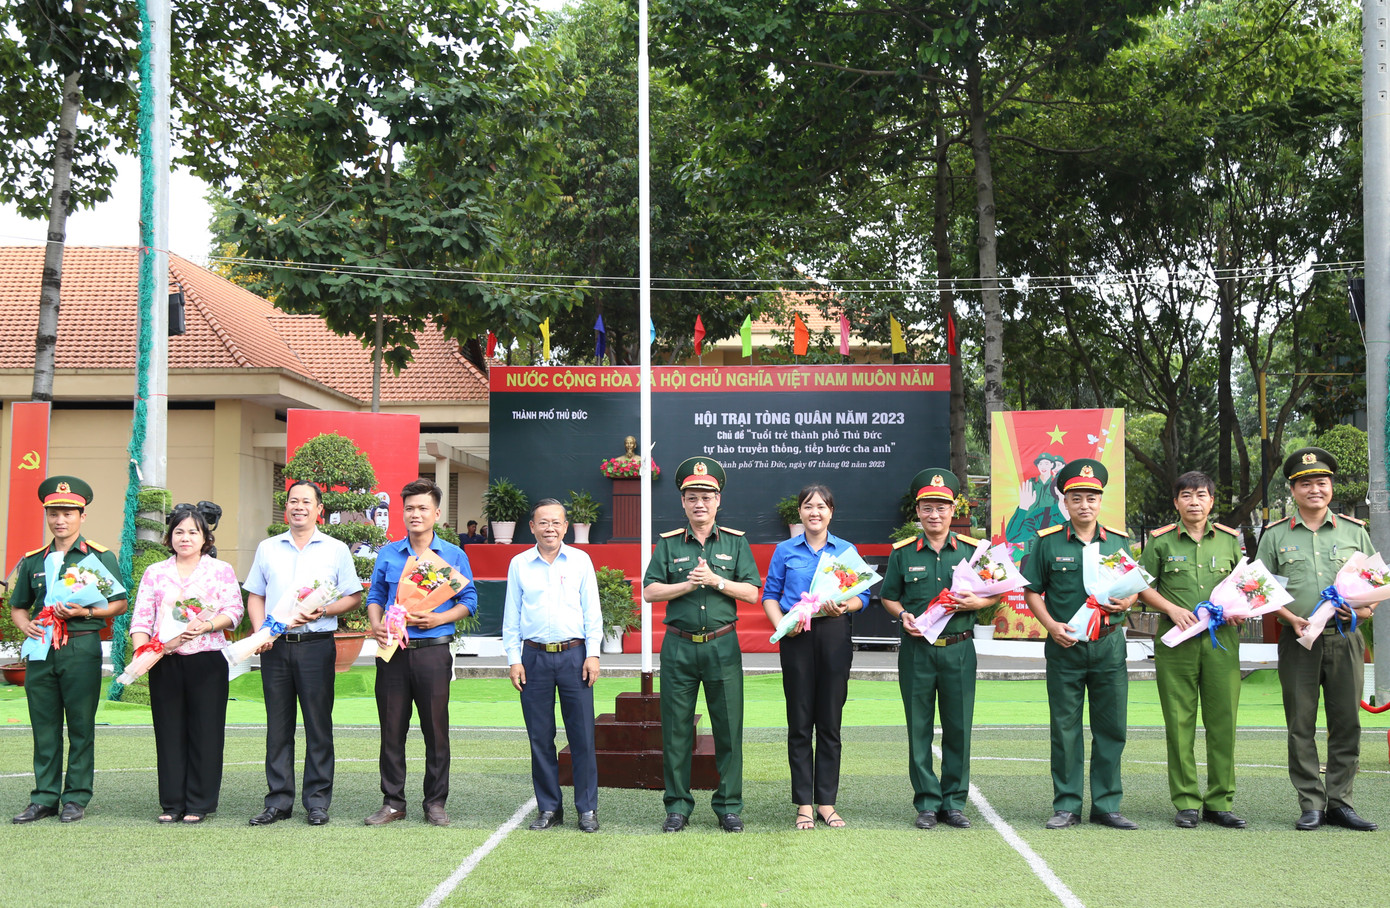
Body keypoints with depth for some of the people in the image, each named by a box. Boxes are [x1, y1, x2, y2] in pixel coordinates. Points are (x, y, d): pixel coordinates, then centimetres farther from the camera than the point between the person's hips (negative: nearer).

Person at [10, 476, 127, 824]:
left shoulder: (100, 556, 3)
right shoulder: (33, 561, 14)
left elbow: (120, 604, 2)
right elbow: (18, 606, 20)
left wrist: (85, 612, -13)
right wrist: (24, 624, -2)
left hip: (82, 648, -4)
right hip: (41, 649, 4)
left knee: (81, 726, 0)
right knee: (44, 727, 7)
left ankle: (77, 798, 8)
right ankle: (44, 798, 14)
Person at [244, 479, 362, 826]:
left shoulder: (335, 550, 6)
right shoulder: (267, 548, 14)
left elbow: (353, 597, 4)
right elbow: (255, 596, 15)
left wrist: (323, 610, -12)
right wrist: (260, 631, -2)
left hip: (316, 644, -2)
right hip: (275, 645, 3)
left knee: (318, 725, 0)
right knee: (278, 725, 6)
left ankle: (318, 801, 6)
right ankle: (279, 801, 12)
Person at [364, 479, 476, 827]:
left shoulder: (454, 556, 5)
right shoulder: (387, 554, 11)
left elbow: (469, 601, 6)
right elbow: (375, 596, 16)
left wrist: (438, 619, -11)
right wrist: (376, 624, -5)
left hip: (433, 651, -2)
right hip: (393, 651, 2)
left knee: (436, 729, 2)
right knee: (392, 729, 5)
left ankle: (435, 803, 12)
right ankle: (393, 802, 15)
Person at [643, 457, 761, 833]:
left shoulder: (736, 542, 8)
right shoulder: (668, 544, 8)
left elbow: (751, 593, 2)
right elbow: (650, 591, 1)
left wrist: (716, 580, -11)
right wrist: (689, 584, -10)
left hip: (722, 645, 0)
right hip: (678, 646, 0)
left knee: (728, 729, 2)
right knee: (676, 730, 3)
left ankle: (729, 805, 13)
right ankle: (678, 805, 14)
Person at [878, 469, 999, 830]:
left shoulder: (972, 550, 5)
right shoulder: (903, 553, 5)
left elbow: (995, 593, 11)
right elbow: (888, 597, 11)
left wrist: (976, 602, -9)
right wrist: (903, 615, -8)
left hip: (958, 649, 0)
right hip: (916, 650, 0)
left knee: (958, 728, 4)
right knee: (919, 729, 3)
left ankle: (954, 803, 15)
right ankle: (927, 804, 12)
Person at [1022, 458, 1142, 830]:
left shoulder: (1119, 541, 9)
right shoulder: (1048, 542, 2)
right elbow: (1032, 591, 4)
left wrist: (1126, 602, -6)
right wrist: (1051, 625, -10)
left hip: (1109, 644, 2)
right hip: (1065, 646, -2)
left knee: (1110, 727, 5)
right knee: (1065, 728, 3)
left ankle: (1107, 805, 15)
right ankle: (1066, 806, 11)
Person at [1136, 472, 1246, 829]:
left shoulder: (1230, 539, 11)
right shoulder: (1160, 541, 5)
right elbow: (1142, 586, 8)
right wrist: (1172, 609, -7)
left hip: (1221, 639, 2)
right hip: (1176, 639, -2)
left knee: (1223, 720, 1)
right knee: (1180, 722, 0)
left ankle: (1220, 802, 10)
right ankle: (1186, 802, 7)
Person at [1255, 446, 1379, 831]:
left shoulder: (1354, 531, 10)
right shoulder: (1275, 535, 6)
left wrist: (1363, 609, -5)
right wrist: (1291, 619, -8)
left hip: (1345, 640, 1)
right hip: (1299, 641, -1)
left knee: (1346, 723, 3)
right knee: (1301, 726, 0)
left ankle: (1340, 802, 12)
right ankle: (1312, 804, 8)